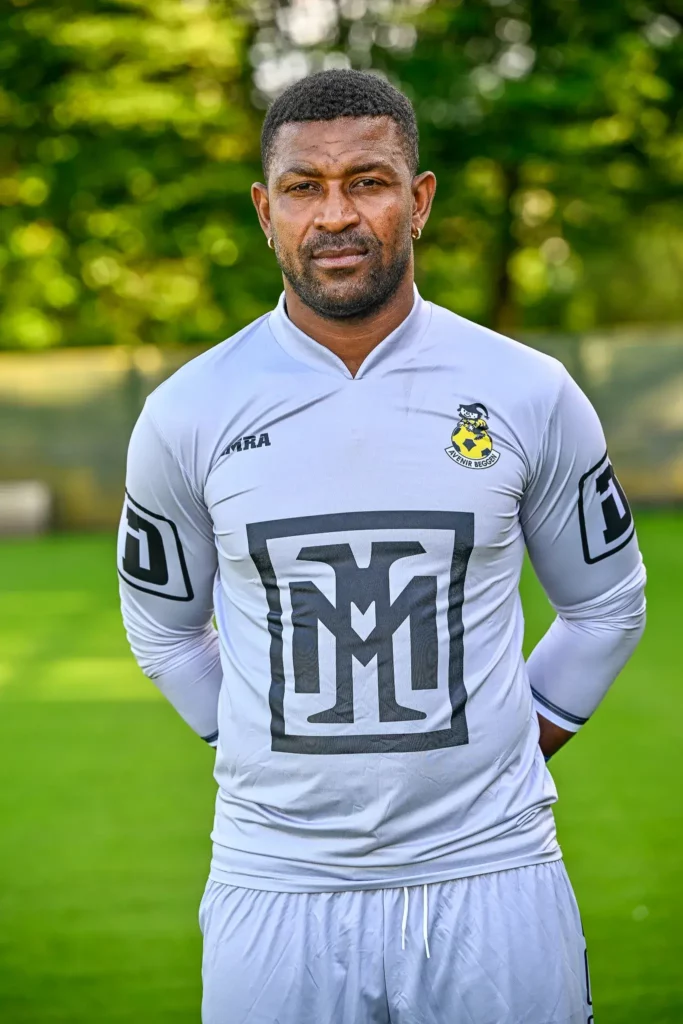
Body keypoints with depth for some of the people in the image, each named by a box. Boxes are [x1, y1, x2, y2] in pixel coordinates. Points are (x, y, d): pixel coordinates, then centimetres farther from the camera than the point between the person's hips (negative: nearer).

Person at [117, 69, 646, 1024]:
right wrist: (269, 757, 8)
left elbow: (606, 603, 12)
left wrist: (518, 743, 7)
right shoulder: (189, 414, 0)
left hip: (489, 872, 0)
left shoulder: (531, 396, -1)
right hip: (276, 885, 0)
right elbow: (164, 625, 14)